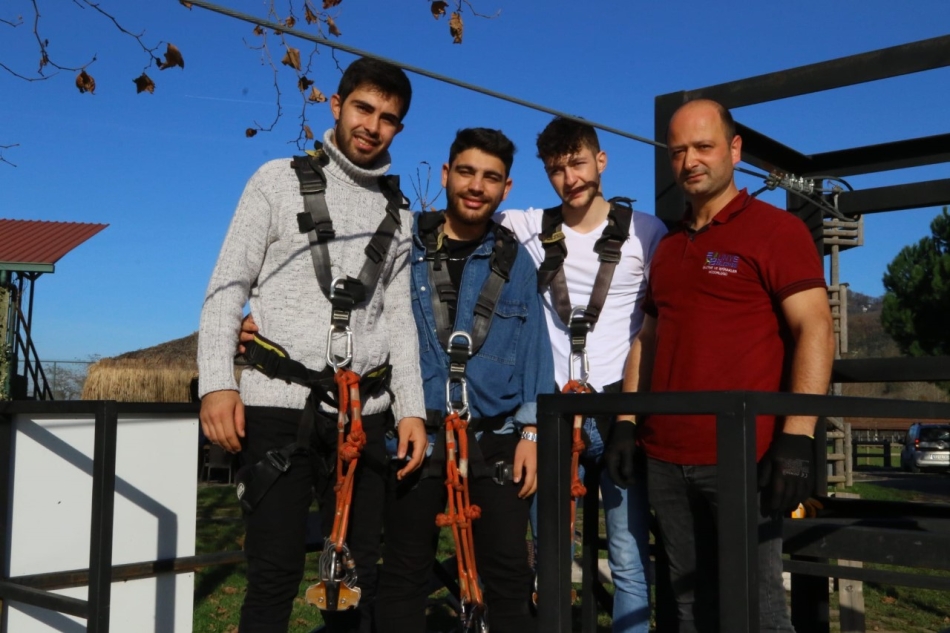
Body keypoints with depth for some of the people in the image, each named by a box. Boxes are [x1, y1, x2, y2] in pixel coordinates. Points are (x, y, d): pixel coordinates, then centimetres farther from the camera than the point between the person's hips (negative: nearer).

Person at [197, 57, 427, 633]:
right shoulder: (279, 181, 4)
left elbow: (399, 315, 13)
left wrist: (411, 407, 3)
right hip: (279, 404, -3)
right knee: (276, 572, -2)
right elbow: (227, 287, 0)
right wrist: (217, 381, -13)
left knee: (359, 571, 7)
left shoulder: (398, 213, 14)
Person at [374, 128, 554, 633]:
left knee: (509, 575, 5)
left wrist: (531, 432, -2)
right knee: (404, 574, 9)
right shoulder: (405, 245, 3)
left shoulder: (515, 260, 8)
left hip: (495, 441, 1)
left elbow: (534, 350, 6)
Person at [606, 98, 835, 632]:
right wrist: (626, 423, 9)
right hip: (666, 459, 6)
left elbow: (815, 331, -11)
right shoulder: (668, 248, 17)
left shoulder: (776, 229, -3)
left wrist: (797, 435, -19)